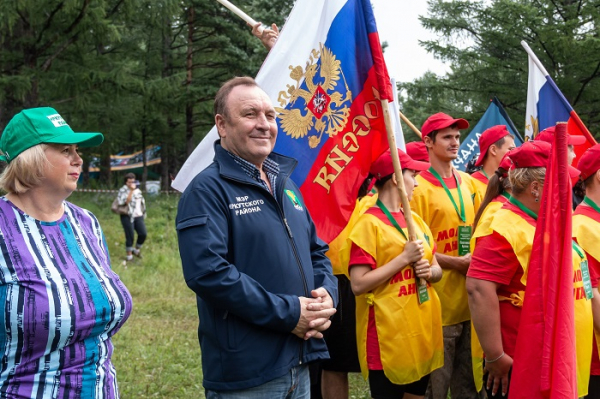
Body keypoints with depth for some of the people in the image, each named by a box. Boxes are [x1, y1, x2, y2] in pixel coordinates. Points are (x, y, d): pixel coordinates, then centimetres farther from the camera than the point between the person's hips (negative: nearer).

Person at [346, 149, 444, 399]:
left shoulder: (415, 220, 11)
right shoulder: (370, 223, -13)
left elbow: (438, 270, 17)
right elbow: (358, 285, -20)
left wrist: (429, 270, -6)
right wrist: (405, 258, -20)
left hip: (422, 330, 8)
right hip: (389, 335, -8)